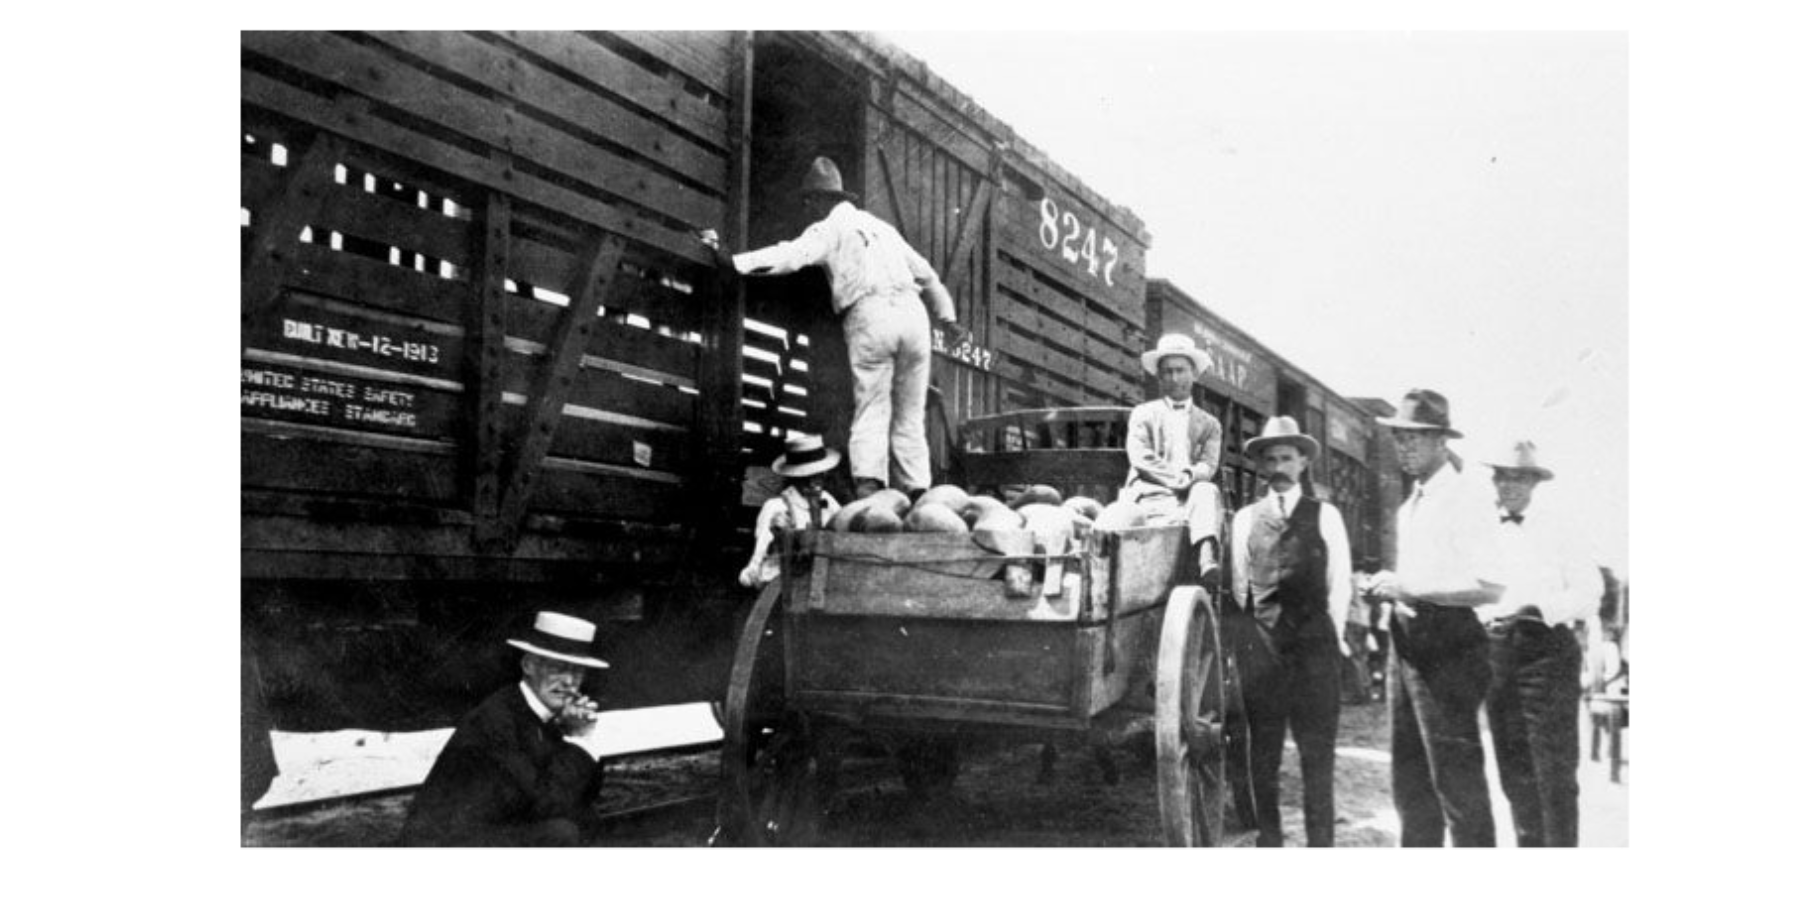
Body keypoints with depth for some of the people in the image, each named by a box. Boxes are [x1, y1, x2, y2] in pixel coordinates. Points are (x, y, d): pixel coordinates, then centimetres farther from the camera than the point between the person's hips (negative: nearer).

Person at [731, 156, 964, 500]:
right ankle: (916, 494, -1)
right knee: (910, 416, 7)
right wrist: (948, 318, 46)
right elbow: (926, 274, 36)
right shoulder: (881, 226, 30)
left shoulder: (830, 227, 10)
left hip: (870, 315, -5)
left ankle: (867, 487, -21)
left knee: (871, 411, -7)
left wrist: (737, 261, -9)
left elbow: (792, 255, -8)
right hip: (912, 312, 5)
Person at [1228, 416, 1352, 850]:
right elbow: (1238, 582, 11)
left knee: (1317, 748, 0)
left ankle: (1320, 839, 7)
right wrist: (1252, 632, 4)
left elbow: (1340, 582, 4)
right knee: (1263, 746, 6)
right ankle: (1267, 837, 15)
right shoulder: (1245, 518, 10)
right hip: (1260, 642, 2)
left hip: (1314, 640, -2)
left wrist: (1334, 634, 2)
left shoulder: (1325, 515, 5)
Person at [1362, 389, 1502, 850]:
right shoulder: (1412, 503, 16)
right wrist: (1390, 588, 5)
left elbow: (1489, 587, -20)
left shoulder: (1468, 495, -11)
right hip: (1408, 640, 9)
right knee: (1410, 776, 15)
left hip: (1448, 645, -9)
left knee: (1456, 777, -3)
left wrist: (1408, 587, -19)